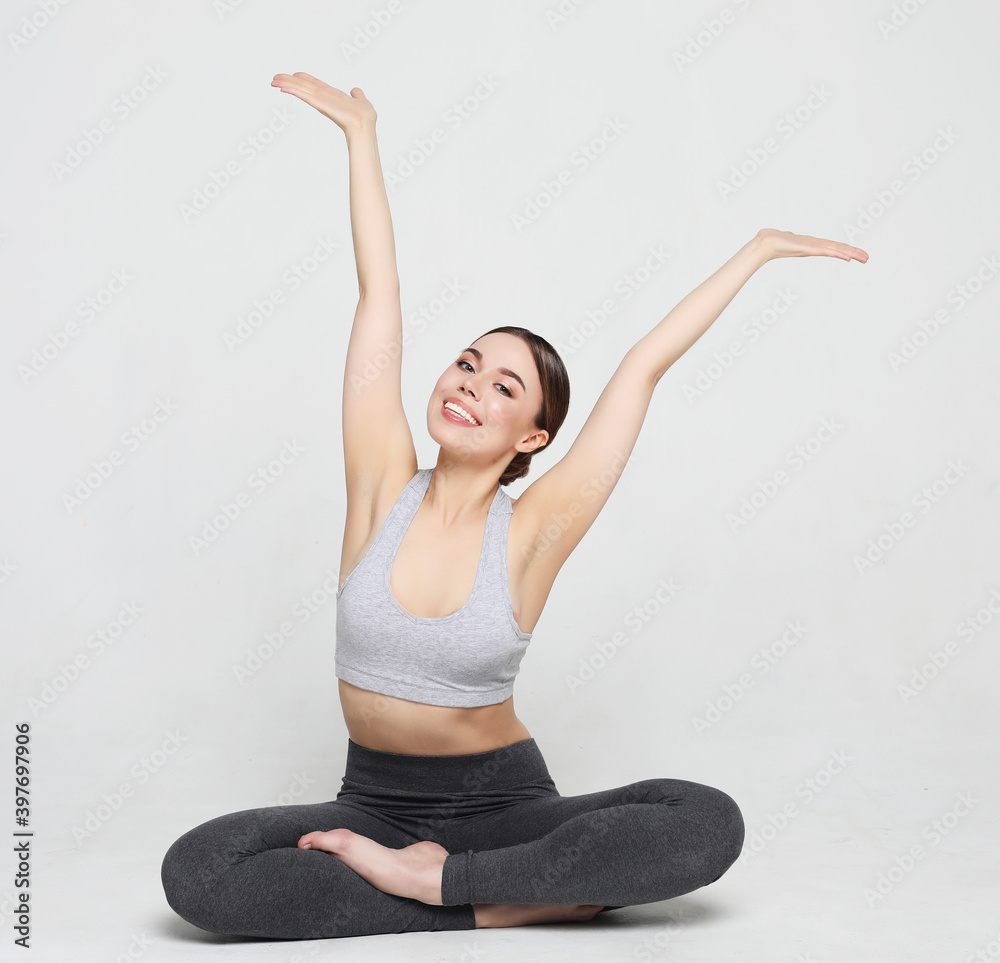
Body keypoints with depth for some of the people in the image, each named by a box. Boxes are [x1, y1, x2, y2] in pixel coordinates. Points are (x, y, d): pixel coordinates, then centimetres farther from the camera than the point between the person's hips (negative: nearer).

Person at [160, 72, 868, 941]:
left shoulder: (531, 535, -10)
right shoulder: (383, 486, -7)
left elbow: (643, 367, -7)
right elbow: (381, 299, -5)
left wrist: (759, 250, -1)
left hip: (503, 802, -1)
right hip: (375, 799, 2)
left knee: (709, 824, -26)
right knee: (194, 871, -26)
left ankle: (431, 877, -18)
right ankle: (503, 905, -17)